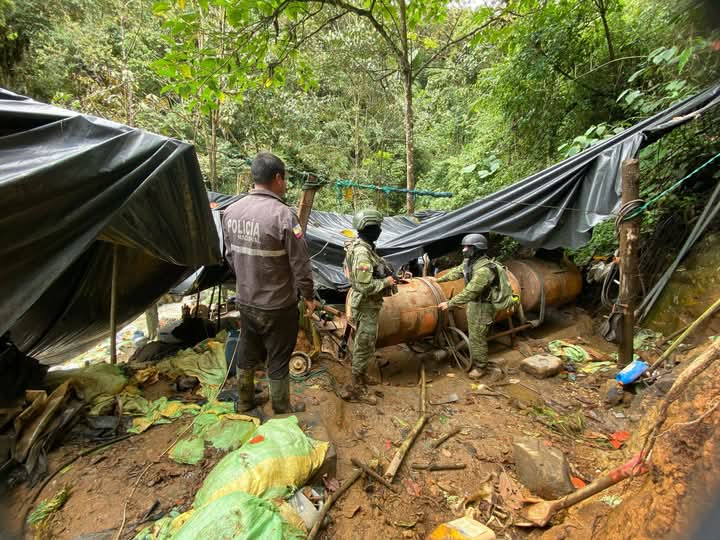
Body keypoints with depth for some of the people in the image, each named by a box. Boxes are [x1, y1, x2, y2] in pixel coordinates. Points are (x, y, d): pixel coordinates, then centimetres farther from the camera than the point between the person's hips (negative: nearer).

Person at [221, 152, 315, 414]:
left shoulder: (231, 211, -4)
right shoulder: (282, 214, -24)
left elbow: (230, 255, 8)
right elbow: (300, 264, -18)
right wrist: (308, 296, -2)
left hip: (245, 302, 6)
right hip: (277, 306, -6)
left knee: (246, 353, 24)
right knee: (278, 361, 12)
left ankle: (244, 401, 44)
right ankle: (282, 411, 31)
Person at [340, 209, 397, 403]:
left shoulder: (364, 247, 8)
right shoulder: (362, 252, -25)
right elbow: (365, 286, -29)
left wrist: (386, 278, 7)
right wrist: (386, 282, -17)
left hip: (366, 304, 10)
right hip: (366, 306, -10)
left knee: (362, 344, 22)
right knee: (365, 347, -1)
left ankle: (361, 376, 38)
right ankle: (355, 388, 11)